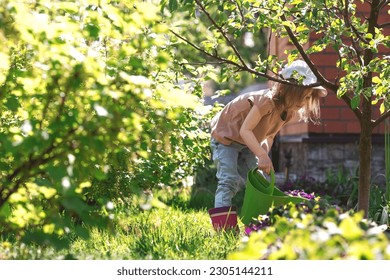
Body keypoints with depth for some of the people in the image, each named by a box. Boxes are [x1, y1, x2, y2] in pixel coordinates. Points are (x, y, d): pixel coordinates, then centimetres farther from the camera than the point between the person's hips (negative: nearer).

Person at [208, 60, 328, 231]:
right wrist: (262, 155, -45)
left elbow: (269, 135, 3)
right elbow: (245, 130, -37)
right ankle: (223, 226, -26)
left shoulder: (289, 111, -7)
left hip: (247, 143, 9)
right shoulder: (267, 101, -35)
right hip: (225, 136, -9)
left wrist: (265, 153, -13)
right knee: (229, 179, -20)